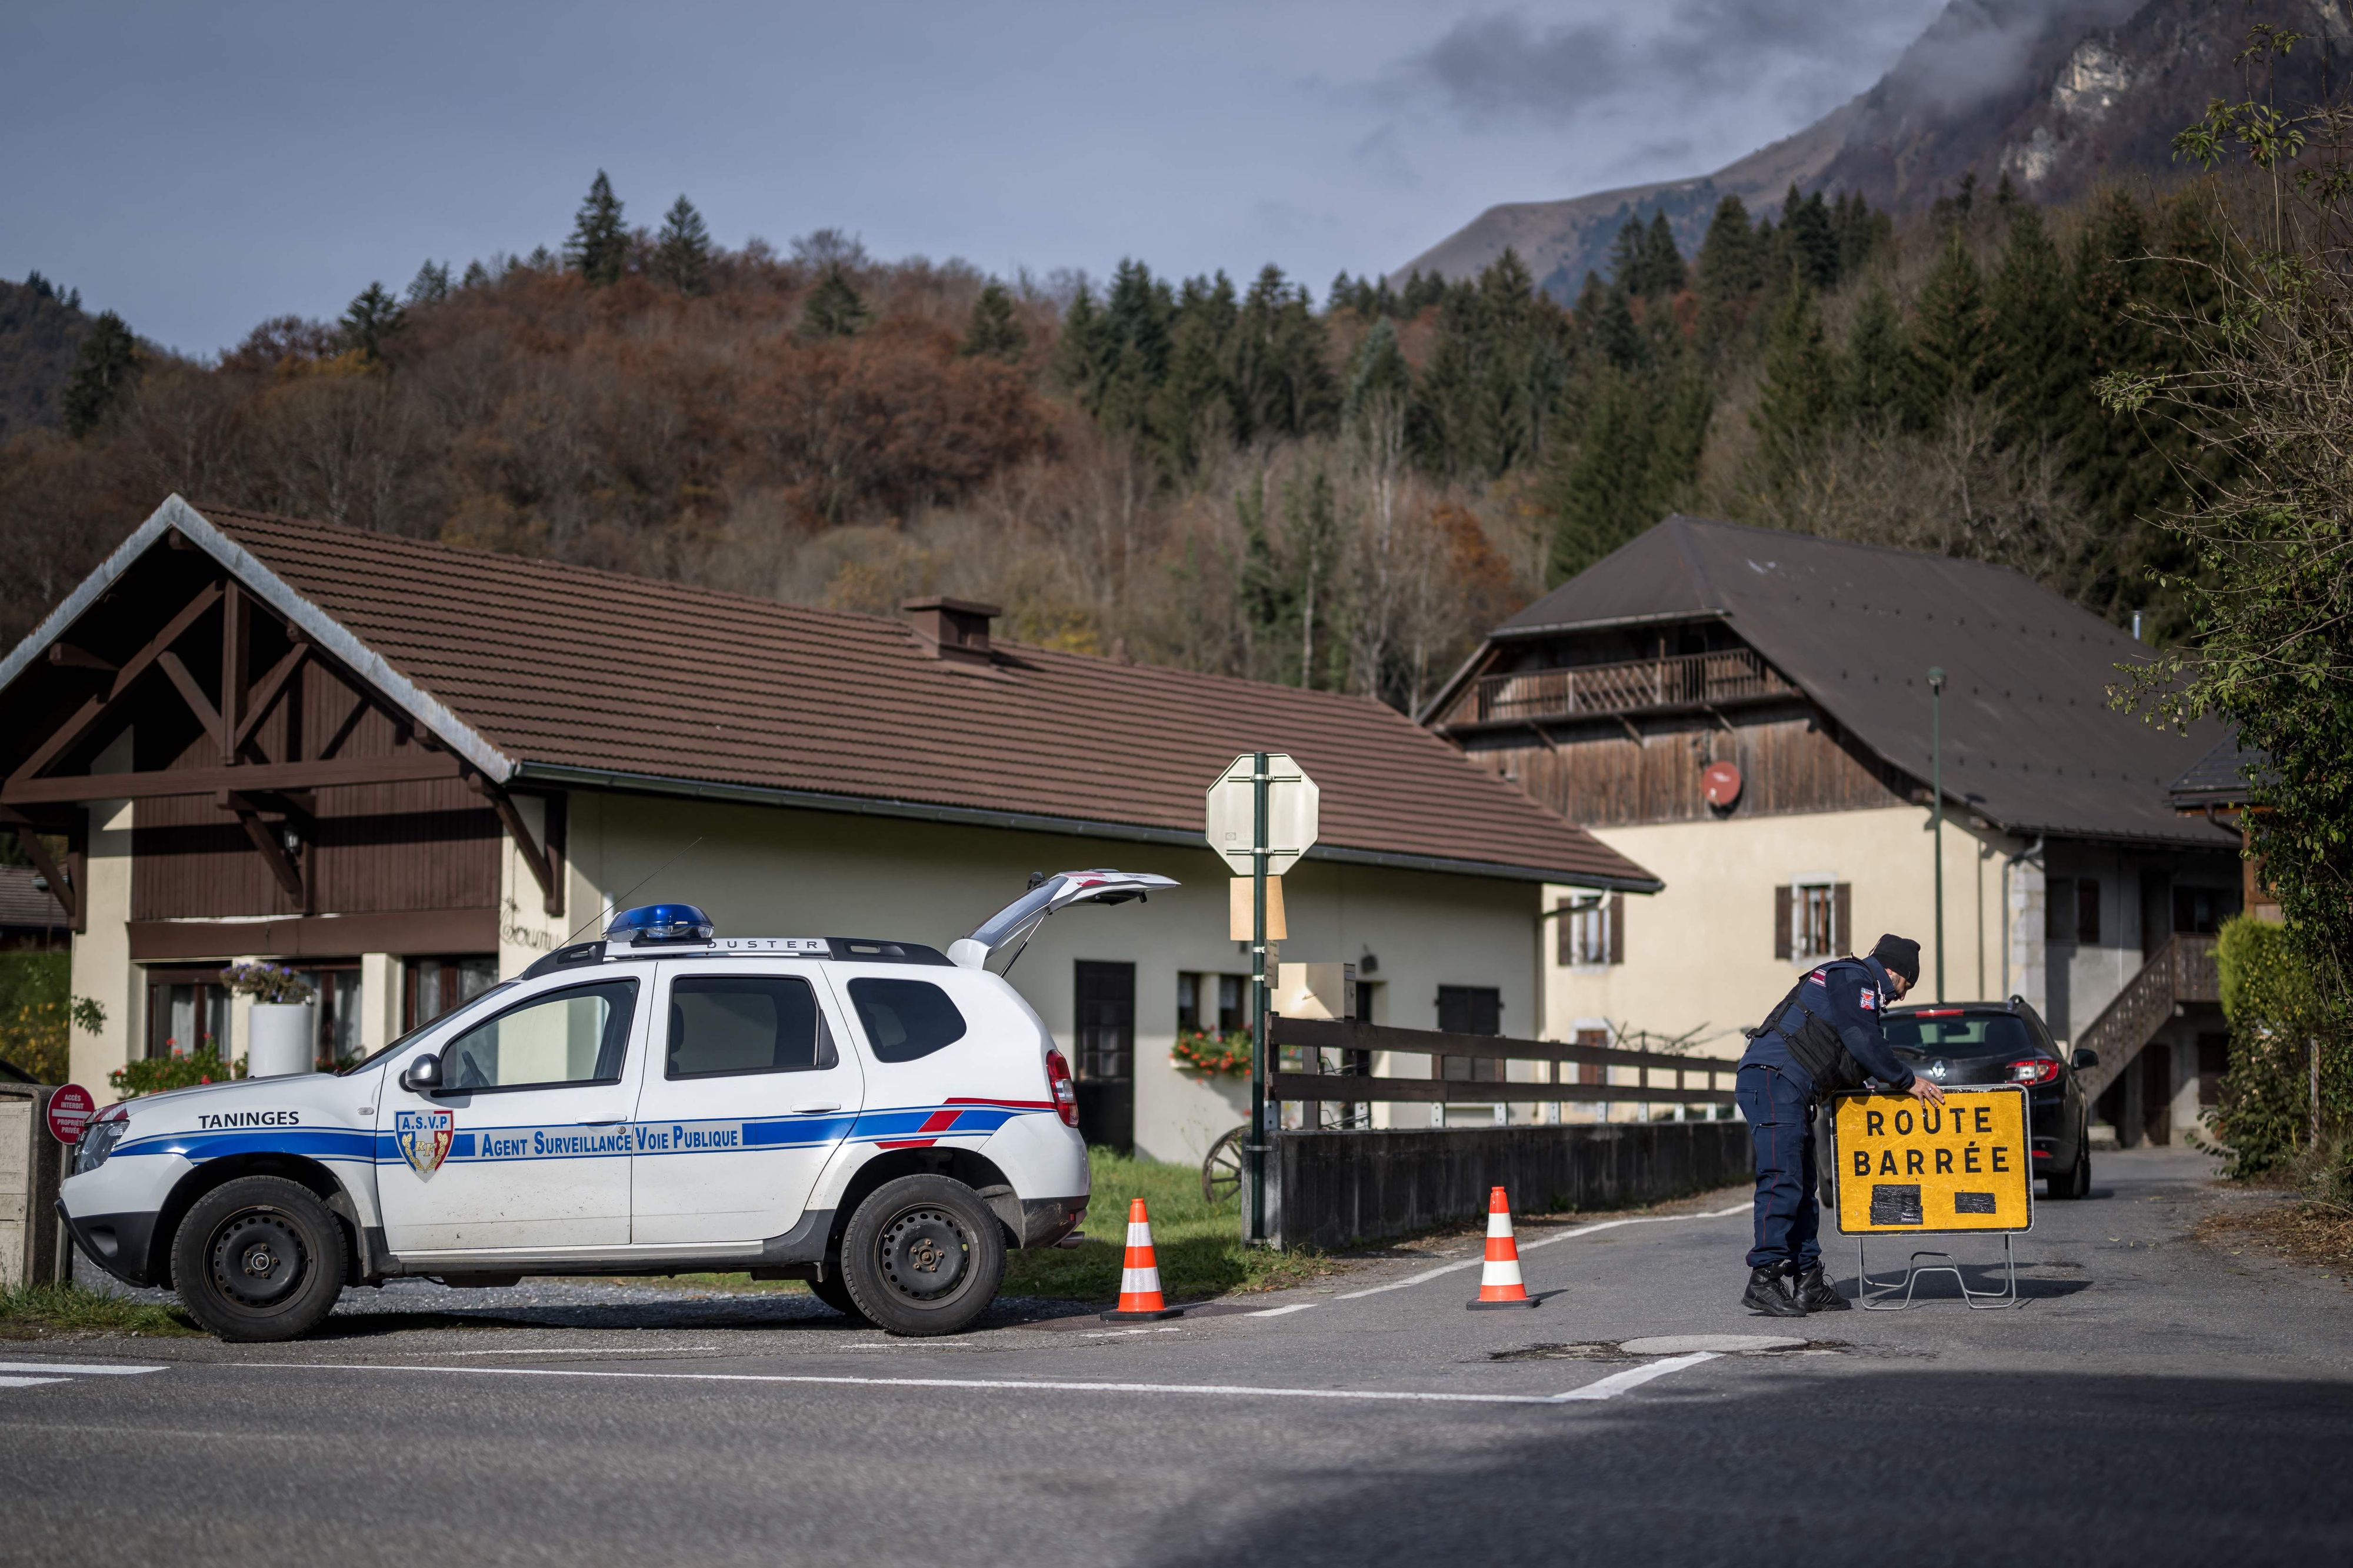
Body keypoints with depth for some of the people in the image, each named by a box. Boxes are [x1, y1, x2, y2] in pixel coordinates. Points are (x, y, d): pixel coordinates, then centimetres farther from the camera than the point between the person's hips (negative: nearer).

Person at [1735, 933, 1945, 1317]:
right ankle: (1764, 1280, -18)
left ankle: (1808, 1282, 11)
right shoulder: (1854, 978, -3)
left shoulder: (1852, 981, 29)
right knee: (1783, 1181, -16)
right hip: (1773, 1081, -11)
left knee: (1802, 1186, 10)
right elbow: (1865, 1044, -12)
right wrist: (1907, 1081, -3)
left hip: (1784, 1088, 11)